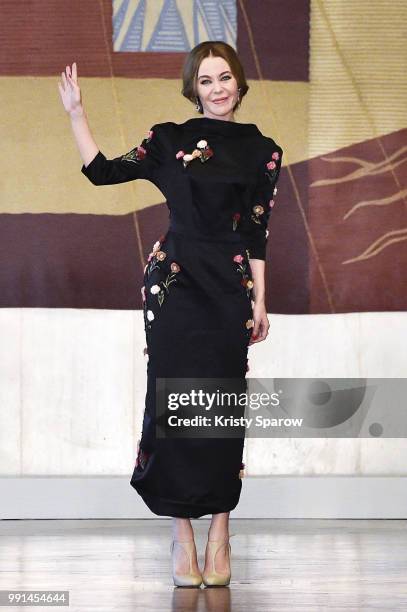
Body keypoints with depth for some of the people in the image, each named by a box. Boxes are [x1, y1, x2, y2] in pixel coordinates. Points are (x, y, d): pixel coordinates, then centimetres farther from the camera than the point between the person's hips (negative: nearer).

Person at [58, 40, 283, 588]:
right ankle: (183, 533, 0)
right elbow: (102, 171, 3)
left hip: (231, 288, 1)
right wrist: (76, 113, -2)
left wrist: (260, 301, 5)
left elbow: (257, 233, 8)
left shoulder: (262, 151, 8)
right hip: (174, 281, -1)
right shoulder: (169, 140, 6)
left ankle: (219, 531, 8)